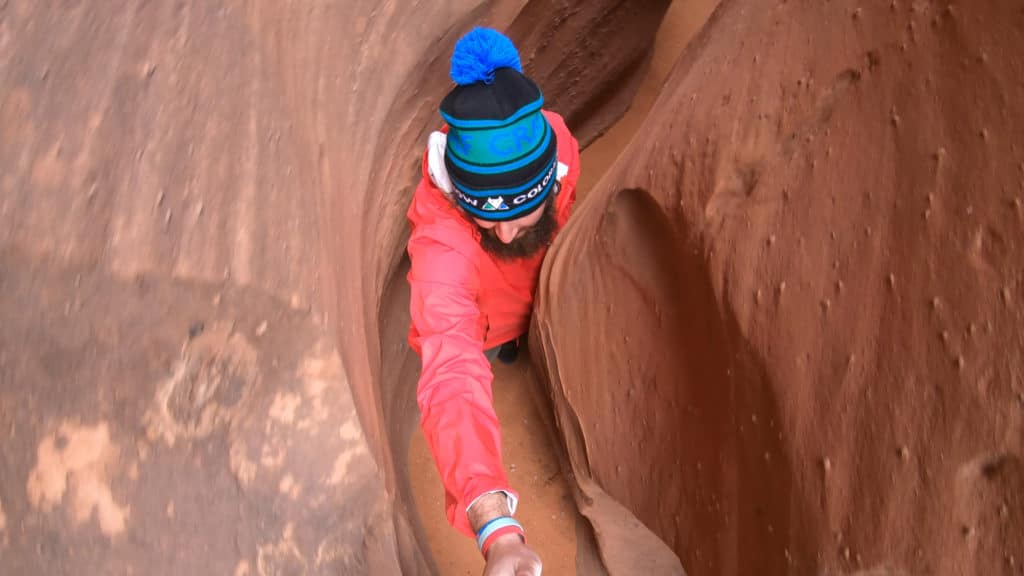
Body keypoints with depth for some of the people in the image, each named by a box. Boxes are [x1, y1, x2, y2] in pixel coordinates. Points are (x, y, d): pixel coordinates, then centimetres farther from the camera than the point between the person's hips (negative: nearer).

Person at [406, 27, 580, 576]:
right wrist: (496, 530, -81)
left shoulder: (552, 138, -40)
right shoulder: (441, 247, -54)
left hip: (527, 299, 5)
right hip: (470, 325, -4)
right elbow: (453, 382, -67)